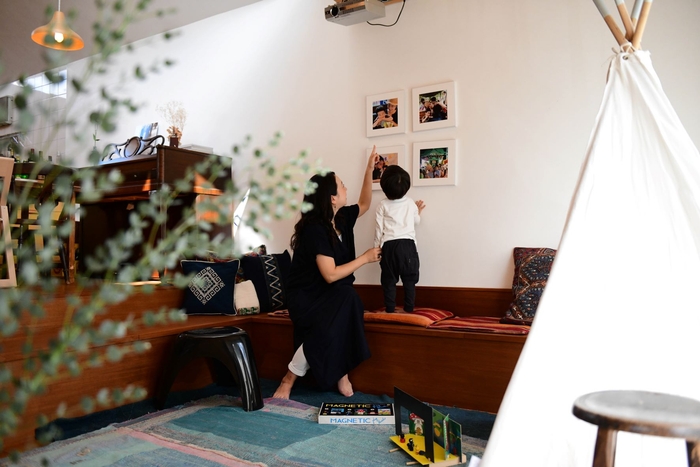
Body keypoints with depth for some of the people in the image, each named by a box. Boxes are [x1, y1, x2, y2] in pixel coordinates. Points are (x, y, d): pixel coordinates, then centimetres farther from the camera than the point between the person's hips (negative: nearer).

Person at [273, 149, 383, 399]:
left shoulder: (341, 218, 3)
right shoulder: (315, 230, -21)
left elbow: (364, 204, 24)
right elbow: (331, 275, -24)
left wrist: (369, 169, 15)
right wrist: (366, 258, -15)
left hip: (332, 295, 7)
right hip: (306, 297, -6)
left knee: (347, 307, -28)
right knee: (327, 326, -34)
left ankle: (341, 371, -16)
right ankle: (288, 380, -17)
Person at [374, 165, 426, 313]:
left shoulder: (383, 204, 1)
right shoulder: (411, 203, 7)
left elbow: (379, 228, 0)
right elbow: (416, 222, 22)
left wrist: (377, 248, 9)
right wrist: (418, 212, 42)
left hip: (389, 245, -1)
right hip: (408, 244, 1)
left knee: (389, 281, 6)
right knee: (409, 280, 9)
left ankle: (390, 311, 8)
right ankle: (409, 310, 10)